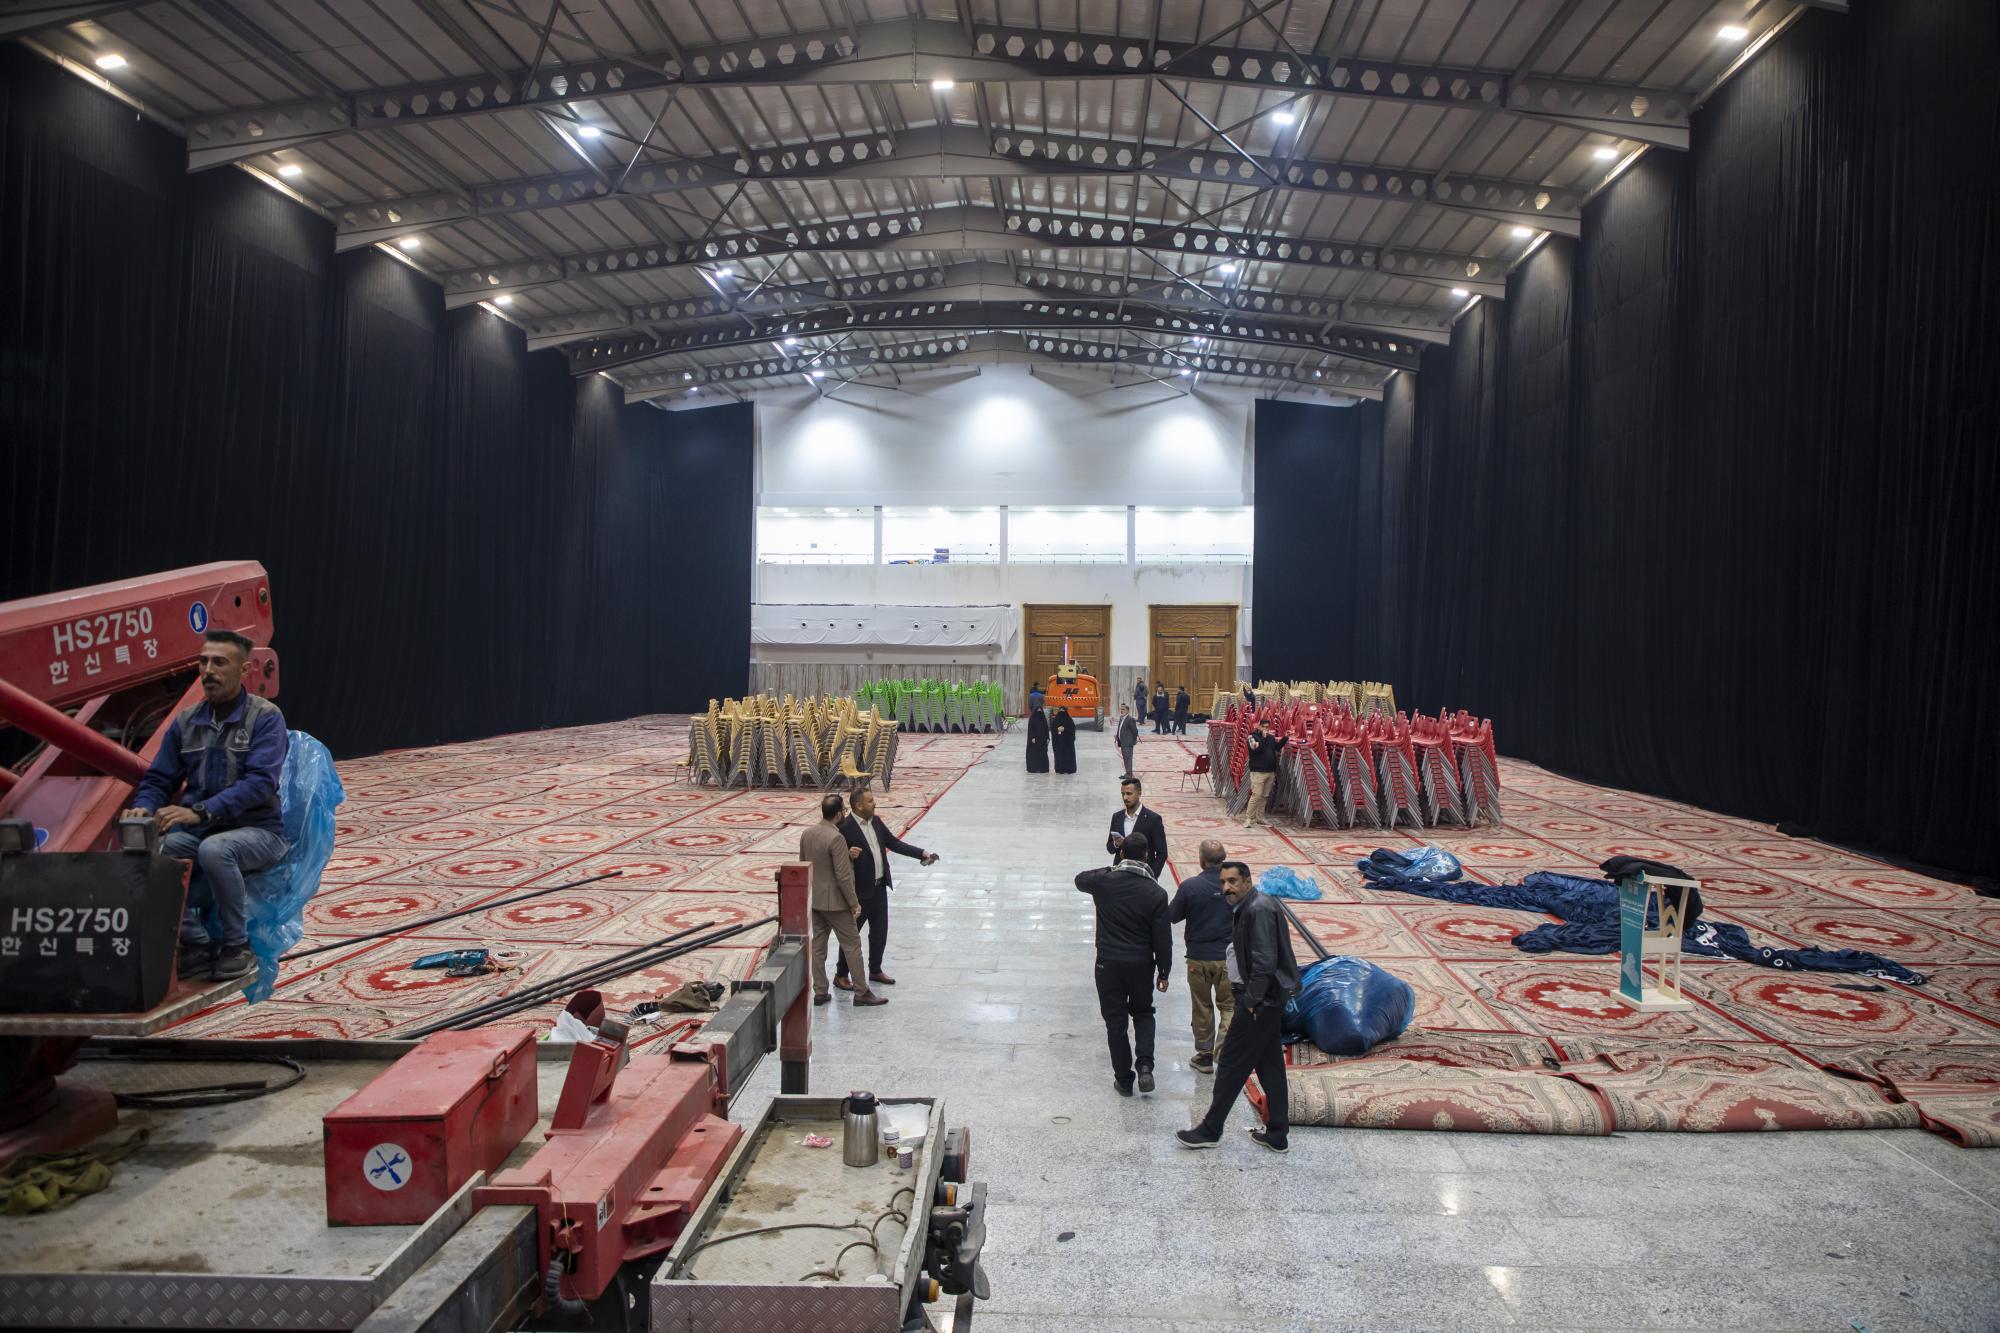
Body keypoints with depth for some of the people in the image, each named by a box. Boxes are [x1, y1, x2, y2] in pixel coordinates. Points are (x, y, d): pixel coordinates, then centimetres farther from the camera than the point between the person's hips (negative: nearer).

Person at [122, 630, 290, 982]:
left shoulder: (265, 717, -7)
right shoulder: (185, 722, 10)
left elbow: (260, 782, -19)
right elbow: (158, 780, 12)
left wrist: (200, 811, -30)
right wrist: (144, 809, -12)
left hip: (257, 831, -5)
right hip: (199, 831, 5)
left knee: (215, 849, -37)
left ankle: (238, 946, -15)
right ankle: (196, 943, -8)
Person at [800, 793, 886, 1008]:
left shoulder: (806, 834, 2)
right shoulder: (836, 838, -23)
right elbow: (843, 876, -22)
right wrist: (854, 903, -13)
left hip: (813, 899, 8)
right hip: (834, 901, -8)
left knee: (817, 945, 14)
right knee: (852, 945, 3)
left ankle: (820, 992, 20)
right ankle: (861, 993, 9)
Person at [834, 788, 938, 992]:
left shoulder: (876, 821, 5)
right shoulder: (845, 827, -19)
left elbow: (894, 843, 10)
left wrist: (922, 853, 5)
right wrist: (848, 855, -38)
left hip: (880, 888, 7)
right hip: (860, 891, -7)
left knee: (880, 933, 17)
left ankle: (875, 971, 33)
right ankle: (841, 975, 20)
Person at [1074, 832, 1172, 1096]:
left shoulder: (1104, 881, -11)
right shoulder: (1156, 893, -12)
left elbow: (1080, 880, 15)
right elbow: (1163, 939, -8)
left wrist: (1110, 869, 21)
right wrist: (1164, 972, 4)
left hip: (1108, 963, 0)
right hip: (1141, 965, 0)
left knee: (1115, 1022, 11)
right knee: (1143, 1014, 21)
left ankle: (1123, 1079, 17)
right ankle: (1144, 1066, 4)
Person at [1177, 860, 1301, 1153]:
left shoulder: (1258, 910, -21)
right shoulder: (1249, 907, 10)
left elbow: (1265, 962, -26)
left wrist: (1250, 1001, -19)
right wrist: (1248, 997, 10)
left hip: (1262, 1000, -10)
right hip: (1271, 998, 10)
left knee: (1233, 1063, 0)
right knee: (1270, 1064, 15)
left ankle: (1210, 1130, 12)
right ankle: (1277, 1134, 24)